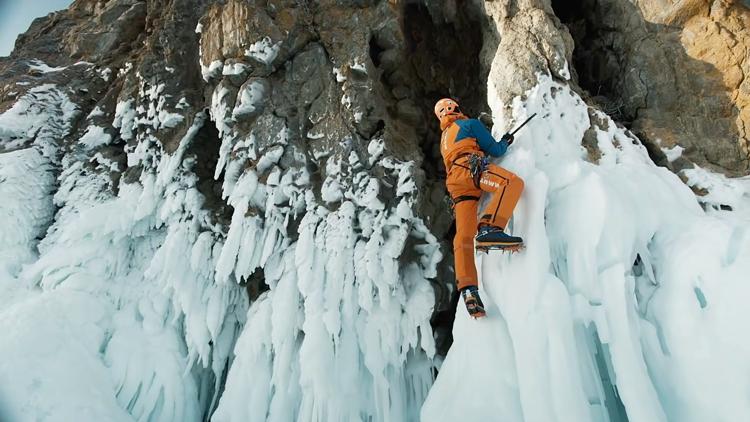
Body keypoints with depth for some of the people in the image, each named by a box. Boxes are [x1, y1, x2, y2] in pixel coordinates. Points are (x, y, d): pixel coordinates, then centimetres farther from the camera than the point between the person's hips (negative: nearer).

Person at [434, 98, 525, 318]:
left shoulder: (444, 137, 39)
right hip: (470, 166, -6)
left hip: (454, 181, 7)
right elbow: (495, 150, 15)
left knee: (464, 236, -9)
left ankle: (468, 289, -23)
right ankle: (489, 228, -51)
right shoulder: (469, 123, 18)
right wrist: (505, 142, 36)